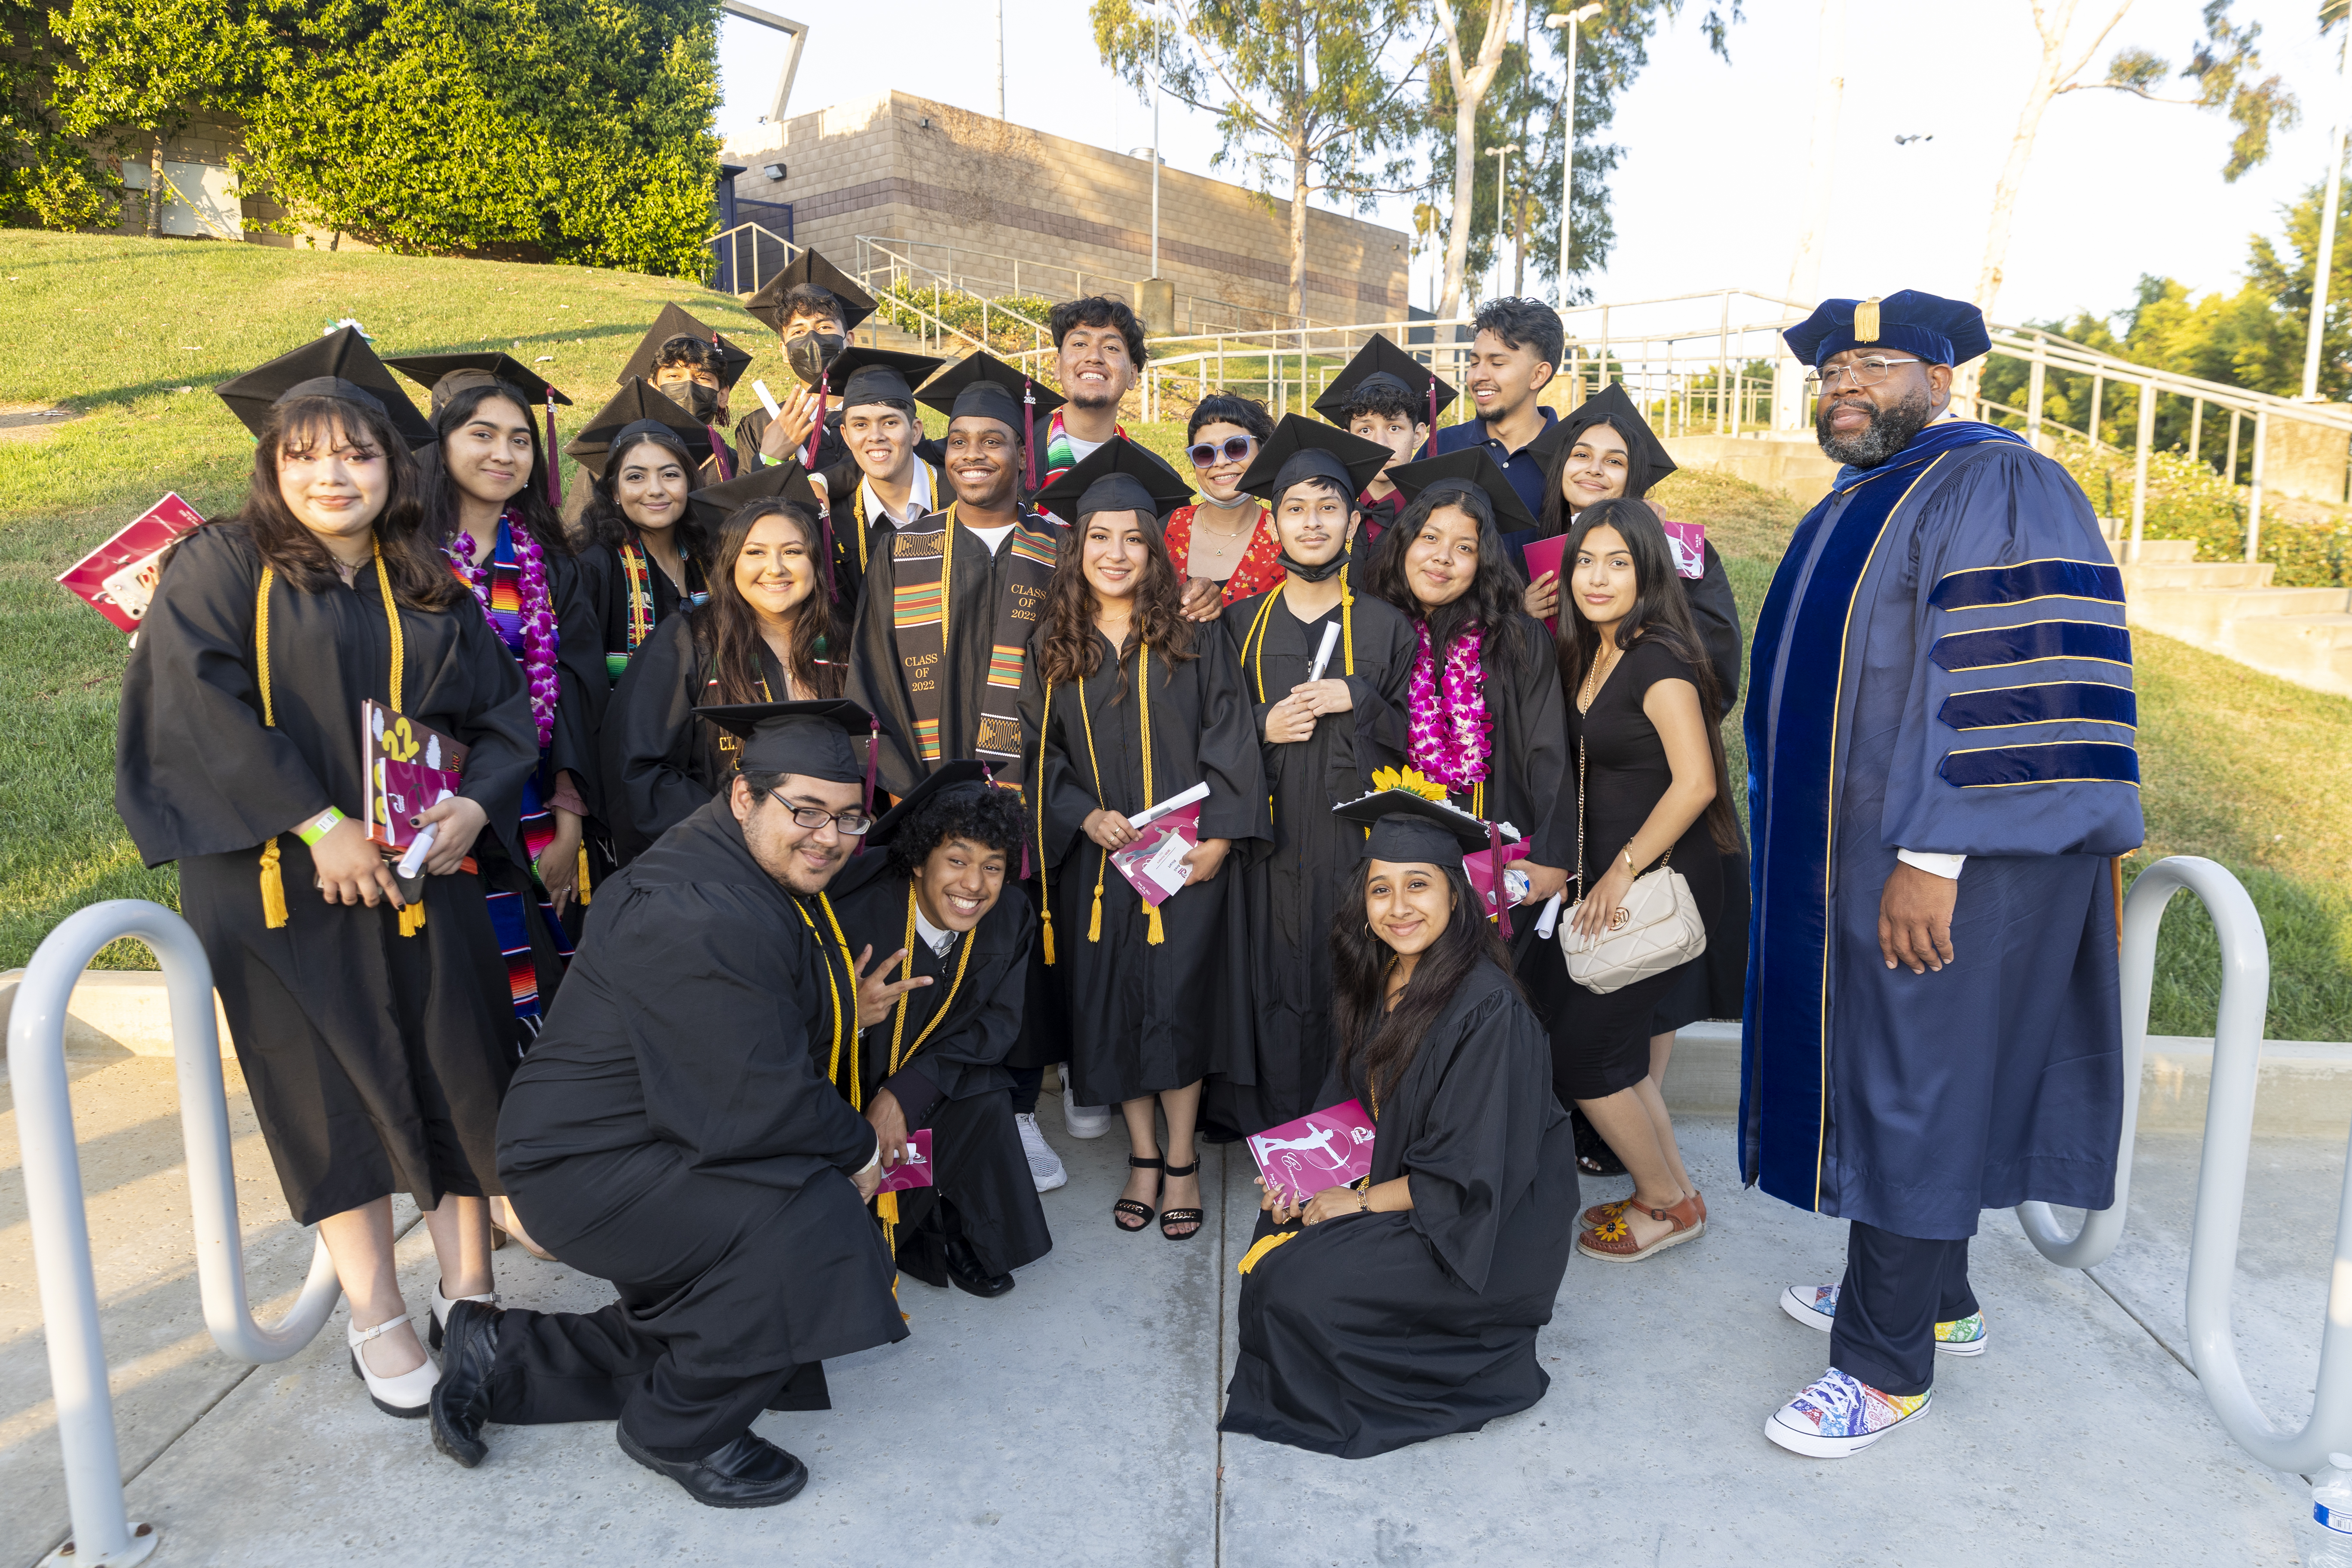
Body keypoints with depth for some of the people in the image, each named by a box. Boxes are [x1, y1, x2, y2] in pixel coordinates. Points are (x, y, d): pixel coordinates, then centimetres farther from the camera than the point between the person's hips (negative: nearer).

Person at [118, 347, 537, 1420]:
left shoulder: (430, 589, 10)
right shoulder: (220, 567, 0)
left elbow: (505, 710, 9)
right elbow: (198, 702, -12)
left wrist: (473, 807, -10)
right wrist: (318, 823, -19)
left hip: (420, 872, 3)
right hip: (280, 878, -3)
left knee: (459, 1073, 1)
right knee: (333, 1090, 2)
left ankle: (468, 1289, 14)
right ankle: (375, 1319, 13)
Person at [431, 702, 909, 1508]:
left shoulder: (777, 881, 2)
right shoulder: (697, 918, -30)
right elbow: (757, 1106, -29)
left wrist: (843, 1012, 4)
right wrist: (859, 1148, -14)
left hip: (659, 1142, 10)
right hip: (592, 1166, -10)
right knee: (805, 1222, -28)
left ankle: (503, 1357, 26)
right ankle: (680, 1432, -5)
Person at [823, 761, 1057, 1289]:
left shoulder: (1011, 918, -15)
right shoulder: (855, 909, -28)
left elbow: (998, 1023, -11)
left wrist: (906, 1093, -23)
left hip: (931, 1087, 4)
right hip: (844, 1087, -4)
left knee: (987, 1102, -23)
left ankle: (965, 1237, 1)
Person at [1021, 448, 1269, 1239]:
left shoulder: (1195, 645, 1)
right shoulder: (1051, 650, 6)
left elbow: (1230, 747, -2)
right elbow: (1039, 754, 6)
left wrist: (1216, 838, -13)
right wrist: (1085, 816, -10)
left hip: (1185, 858, -2)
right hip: (1095, 861, 2)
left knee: (1177, 1005, -4)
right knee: (1110, 1007, 6)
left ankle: (1182, 1162, 12)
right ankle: (1143, 1157, 21)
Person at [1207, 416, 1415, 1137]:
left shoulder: (1386, 626, 6)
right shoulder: (1242, 623, 9)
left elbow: (1417, 734, 6)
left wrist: (1357, 699, -11)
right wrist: (1261, 726, -8)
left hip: (1357, 833, -1)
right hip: (1271, 839, 1)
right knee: (1277, 977, 1)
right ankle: (1274, 1125, 17)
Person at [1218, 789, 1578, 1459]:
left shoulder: (1486, 1009, -26)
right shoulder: (1382, 981, -1)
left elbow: (1471, 1177, -24)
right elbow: (1366, 1113, 12)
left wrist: (1358, 1200, -16)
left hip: (1488, 1232, -8)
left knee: (1296, 1287, -17)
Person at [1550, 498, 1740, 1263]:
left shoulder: (1658, 660, -17)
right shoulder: (1592, 655, 10)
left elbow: (1694, 782, -24)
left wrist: (1622, 871, -18)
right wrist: (1597, 874, 10)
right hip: (1611, 879, 8)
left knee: (1579, 1055, -1)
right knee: (1614, 1044, 15)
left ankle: (1667, 1203, 18)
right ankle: (1674, 1186, 30)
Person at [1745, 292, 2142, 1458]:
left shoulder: (1995, 486, -13)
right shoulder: (1853, 506, 15)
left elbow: (2011, 686, -22)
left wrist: (1934, 857, -25)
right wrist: (1795, 838, 21)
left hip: (1938, 866, -9)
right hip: (1848, 853, 9)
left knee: (1908, 1091, -1)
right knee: (1873, 1069, 16)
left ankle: (1888, 1365, 12)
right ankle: (1935, 1296, 34)